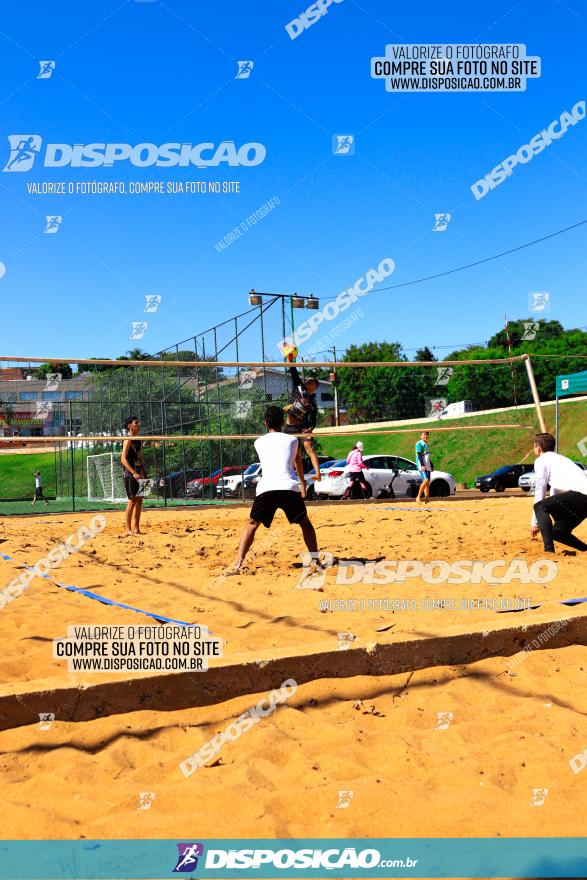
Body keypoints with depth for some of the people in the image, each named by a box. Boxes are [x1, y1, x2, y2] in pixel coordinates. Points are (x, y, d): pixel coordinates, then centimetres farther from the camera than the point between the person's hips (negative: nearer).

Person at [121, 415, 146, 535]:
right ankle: (128, 529, -5)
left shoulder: (139, 440, 16)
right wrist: (134, 473, -26)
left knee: (139, 501, 6)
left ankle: (136, 528, 11)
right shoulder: (128, 440, -9)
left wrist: (144, 474, 16)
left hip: (139, 474, 8)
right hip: (130, 475, -8)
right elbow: (123, 459, -17)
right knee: (132, 501, -9)